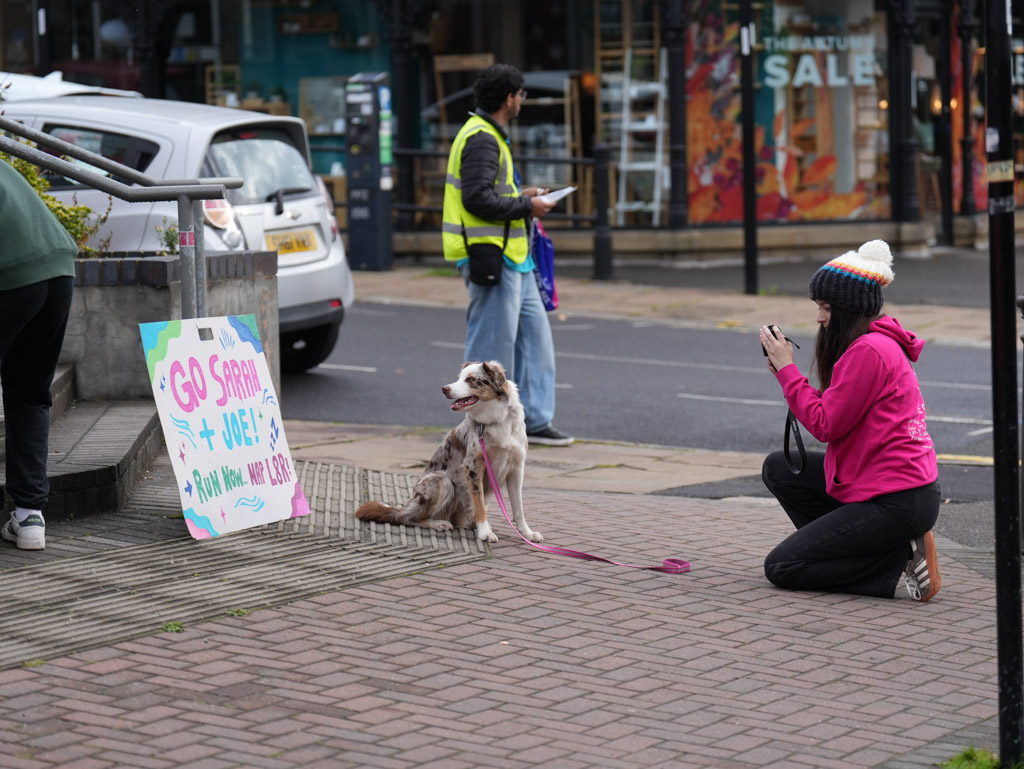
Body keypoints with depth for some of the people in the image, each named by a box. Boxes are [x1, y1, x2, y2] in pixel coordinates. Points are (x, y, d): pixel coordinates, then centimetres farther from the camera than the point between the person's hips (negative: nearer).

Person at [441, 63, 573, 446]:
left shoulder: (489, 135, 19)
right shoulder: (481, 139, -15)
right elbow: (477, 199, -24)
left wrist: (521, 196, 15)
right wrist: (527, 207, -14)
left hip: (511, 258, 11)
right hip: (489, 256, -11)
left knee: (534, 332, 11)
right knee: (493, 343, -4)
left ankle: (535, 419, 15)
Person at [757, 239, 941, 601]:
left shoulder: (870, 351, -19)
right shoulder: (879, 343, 13)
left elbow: (826, 425, -17)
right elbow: (832, 409, 13)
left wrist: (787, 368, -9)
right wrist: (785, 371, 4)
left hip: (897, 500, -10)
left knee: (780, 568, -6)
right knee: (778, 468, 14)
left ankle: (903, 557, -7)